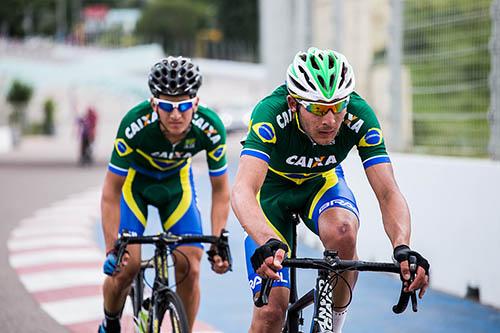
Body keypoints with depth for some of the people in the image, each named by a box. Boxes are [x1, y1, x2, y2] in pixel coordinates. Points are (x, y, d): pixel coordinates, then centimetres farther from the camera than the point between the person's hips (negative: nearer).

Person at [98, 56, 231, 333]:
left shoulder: (210, 128, -31)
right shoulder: (135, 125, -36)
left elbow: (220, 190, -16)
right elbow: (111, 192, -26)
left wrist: (219, 244, -23)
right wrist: (111, 251, -30)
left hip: (176, 181, 2)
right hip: (134, 179, -2)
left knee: (190, 268, -12)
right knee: (127, 264, -15)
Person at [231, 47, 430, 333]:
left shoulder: (359, 116, -29)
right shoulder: (271, 114, -36)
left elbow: (388, 194, -31)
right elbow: (243, 190, -47)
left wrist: (403, 249, -50)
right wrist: (267, 243, -65)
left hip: (322, 182, 2)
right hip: (273, 187, -2)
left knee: (343, 232, -34)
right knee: (272, 309, -14)